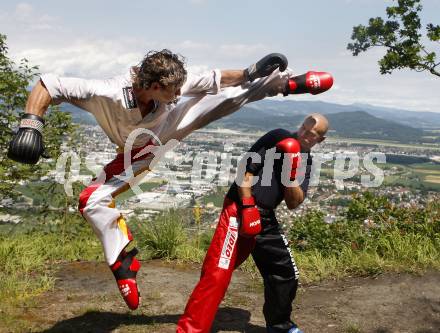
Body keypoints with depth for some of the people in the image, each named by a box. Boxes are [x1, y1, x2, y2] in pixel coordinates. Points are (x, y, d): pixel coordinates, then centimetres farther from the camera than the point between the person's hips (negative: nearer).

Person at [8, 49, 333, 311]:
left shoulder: (172, 84, -31)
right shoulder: (107, 93, -41)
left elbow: (212, 80, -16)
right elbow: (47, 84, -40)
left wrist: (250, 72, -25)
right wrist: (31, 124, -53)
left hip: (171, 128, 2)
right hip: (137, 150, -1)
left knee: (233, 93, -15)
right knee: (93, 200, -19)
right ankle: (123, 264, -8)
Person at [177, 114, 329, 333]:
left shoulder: (305, 162, 12)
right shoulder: (278, 138, -7)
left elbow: (294, 204, 4)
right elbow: (245, 170, -12)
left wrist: (292, 172, -9)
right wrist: (248, 207, -18)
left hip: (266, 218, 8)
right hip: (240, 210, -7)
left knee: (285, 273, 15)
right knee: (217, 273, -16)